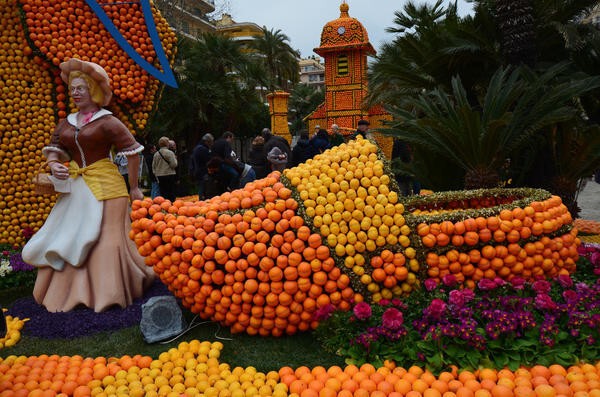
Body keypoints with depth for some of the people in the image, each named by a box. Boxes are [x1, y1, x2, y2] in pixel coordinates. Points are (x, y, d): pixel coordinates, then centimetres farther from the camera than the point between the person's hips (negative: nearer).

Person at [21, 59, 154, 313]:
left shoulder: (107, 122, -8)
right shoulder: (66, 124, 11)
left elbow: (133, 152, -10)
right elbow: (53, 149, 15)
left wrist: (133, 188, -7)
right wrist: (54, 165, -10)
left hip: (104, 186, -6)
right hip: (75, 188, 7)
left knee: (105, 238, -3)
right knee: (69, 239, 10)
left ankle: (111, 295, 10)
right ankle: (70, 293, 25)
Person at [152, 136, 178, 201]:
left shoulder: (156, 154, 8)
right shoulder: (170, 153, -10)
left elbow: (153, 167, 11)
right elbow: (174, 165, -13)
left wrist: (156, 175, 19)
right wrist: (175, 159, 5)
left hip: (159, 176, 5)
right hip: (170, 175, -5)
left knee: (163, 193, 10)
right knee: (171, 194, -2)